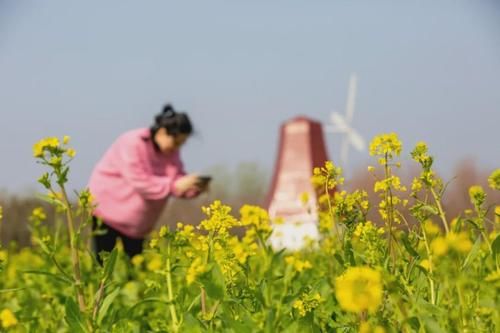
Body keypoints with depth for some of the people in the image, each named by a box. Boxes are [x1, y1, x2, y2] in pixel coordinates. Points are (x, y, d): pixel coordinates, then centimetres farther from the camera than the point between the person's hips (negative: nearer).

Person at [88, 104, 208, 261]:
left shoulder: (171, 152, -3)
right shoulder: (132, 143, -25)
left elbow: (178, 179, -4)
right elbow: (138, 182, -31)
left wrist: (195, 188, -26)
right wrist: (174, 186, -36)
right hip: (108, 207, -6)